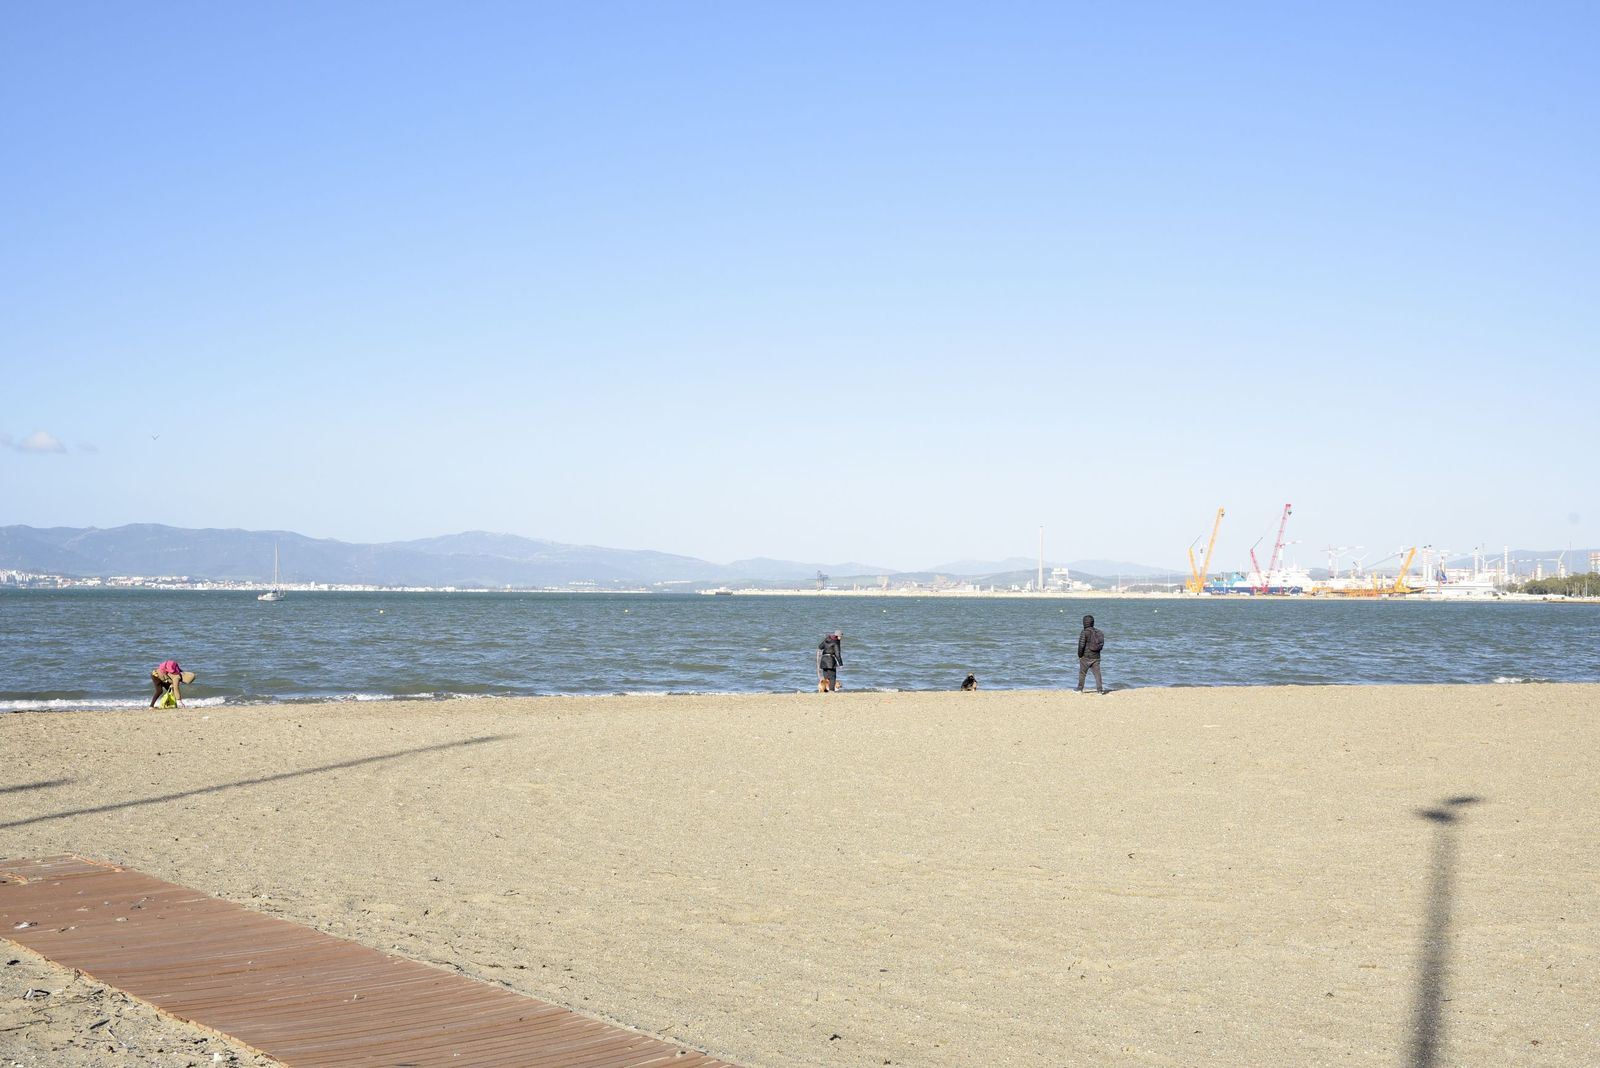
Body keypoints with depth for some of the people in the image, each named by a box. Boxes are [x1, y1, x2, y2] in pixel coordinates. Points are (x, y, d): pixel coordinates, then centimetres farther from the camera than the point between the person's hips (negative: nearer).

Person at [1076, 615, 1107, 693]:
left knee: (1082, 673, 8)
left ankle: (1080, 689, 15)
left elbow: (1081, 645, -18)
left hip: (1086, 656, -5)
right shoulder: (1098, 632, 5)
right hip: (1096, 657, 5)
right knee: (1097, 673, 5)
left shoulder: (1084, 632, -14)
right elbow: (1101, 644, 10)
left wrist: (1080, 655, -6)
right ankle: (1100, 690, 0)